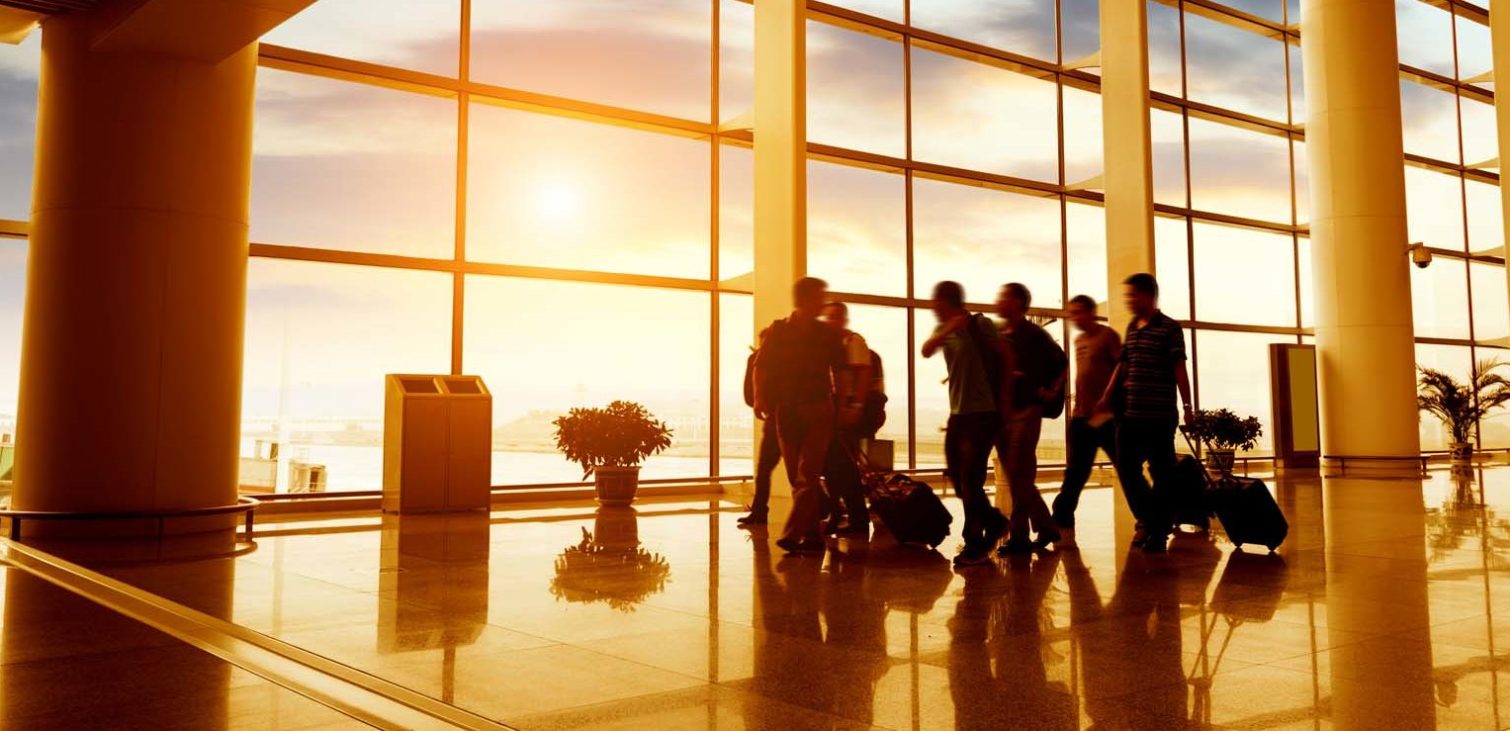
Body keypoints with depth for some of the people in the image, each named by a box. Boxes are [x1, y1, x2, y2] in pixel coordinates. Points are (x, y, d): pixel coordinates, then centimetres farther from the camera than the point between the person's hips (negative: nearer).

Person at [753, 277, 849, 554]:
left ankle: (793, 534, -17)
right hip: (785, 412, 1)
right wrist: (760, 399, -13)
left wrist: (844, 401, 1)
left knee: (807, 476, -13)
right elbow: (761, 368, 1)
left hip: (818, 412, -1)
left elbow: (840, 371, 12)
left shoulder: (828, 335, 6)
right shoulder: (778, 331, 4)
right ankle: (813, 535, 14)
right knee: (798, 478, 5)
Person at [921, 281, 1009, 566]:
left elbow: (1004, 356, -2)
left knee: (970, 480, -8)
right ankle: (994, 521, 31)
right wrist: (948, 329, -27)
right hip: (957, 414, 7)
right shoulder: (944, 330, 8)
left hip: (983, 414, -7)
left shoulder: (979, 324, -8)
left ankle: (975, 545, 2)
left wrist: (998, 390, 4)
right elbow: (927, 350, -12)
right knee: (958, 479, 10)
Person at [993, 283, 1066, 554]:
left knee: (1019, 475, -6)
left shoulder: (1033, 335, -5)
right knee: (1016, 476, 10)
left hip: (1025, 411, -7)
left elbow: (1061, 362, -5)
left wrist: (1052, 392, -7)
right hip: (1001, 412, 7)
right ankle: (1046, 528, 20)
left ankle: (1018, 536, 0)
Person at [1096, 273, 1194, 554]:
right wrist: (1107, 398, 12)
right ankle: (1149, 520, 24)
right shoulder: (1132, 327, 12)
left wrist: (1187, 406, -12)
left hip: (1159, 415, -7)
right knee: (1126, 469, 9)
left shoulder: (1169, 328, -6)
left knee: (1161, 471, 2)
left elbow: (1179, 369, -9)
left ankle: (1158, 531, 11)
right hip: (1130, 413, 7)